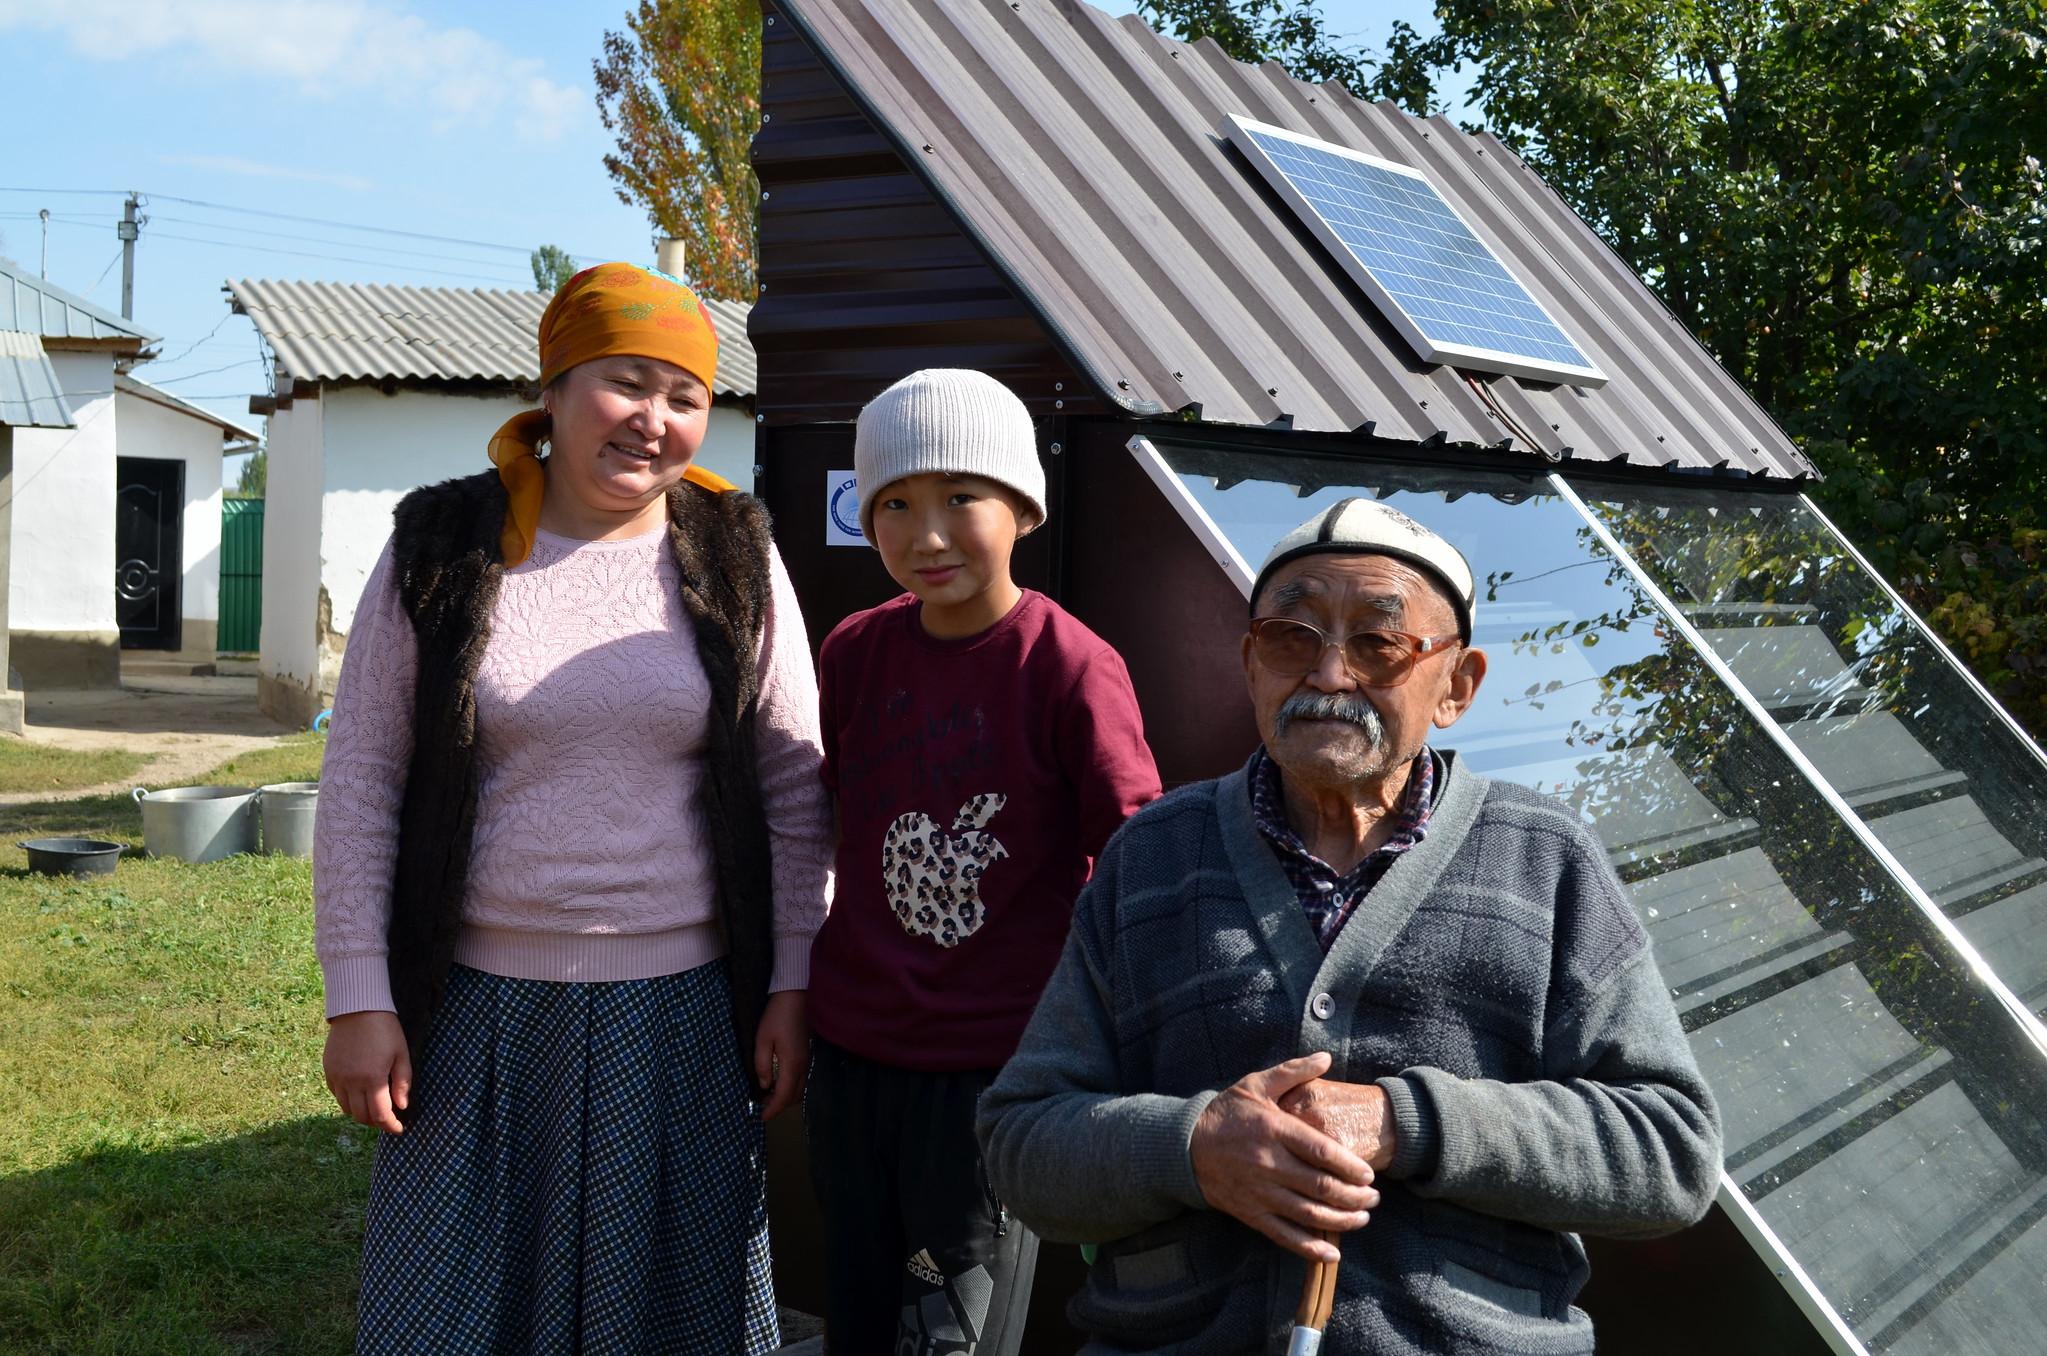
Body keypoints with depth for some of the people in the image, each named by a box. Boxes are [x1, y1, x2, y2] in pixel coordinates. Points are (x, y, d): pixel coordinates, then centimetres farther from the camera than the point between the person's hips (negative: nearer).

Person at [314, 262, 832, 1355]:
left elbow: (794, 787, 4)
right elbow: (361, 779, 0)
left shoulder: (734, 559, 1)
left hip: (681, 1015, 1)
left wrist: (790, 987, 1)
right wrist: (358, 998, -4)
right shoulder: (445, 549, -1)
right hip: (482, 1008, 0)